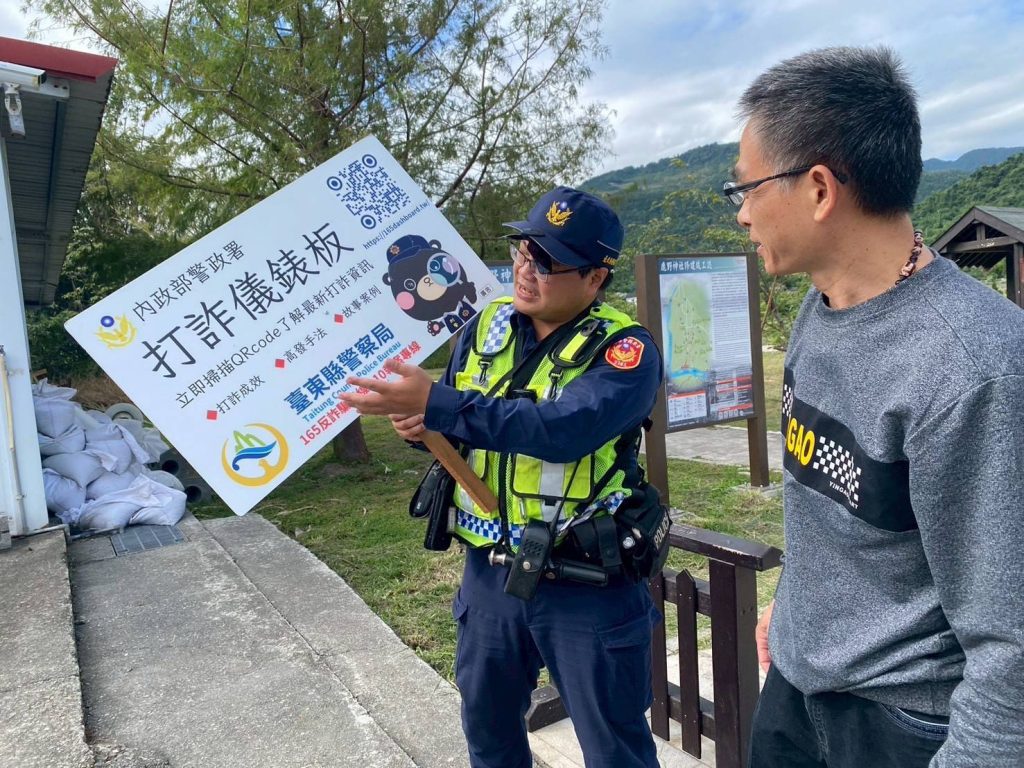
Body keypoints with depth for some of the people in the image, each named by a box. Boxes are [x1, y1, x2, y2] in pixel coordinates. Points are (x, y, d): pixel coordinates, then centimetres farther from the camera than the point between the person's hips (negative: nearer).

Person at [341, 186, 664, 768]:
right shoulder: (487, 326, 2)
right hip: (490, 570, 5)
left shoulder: (625, 349, -16)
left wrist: (435, 404, -34)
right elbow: (453, 423, 10)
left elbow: (565, 428, -33)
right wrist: (419, 424, -13)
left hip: (587, 585, -5)